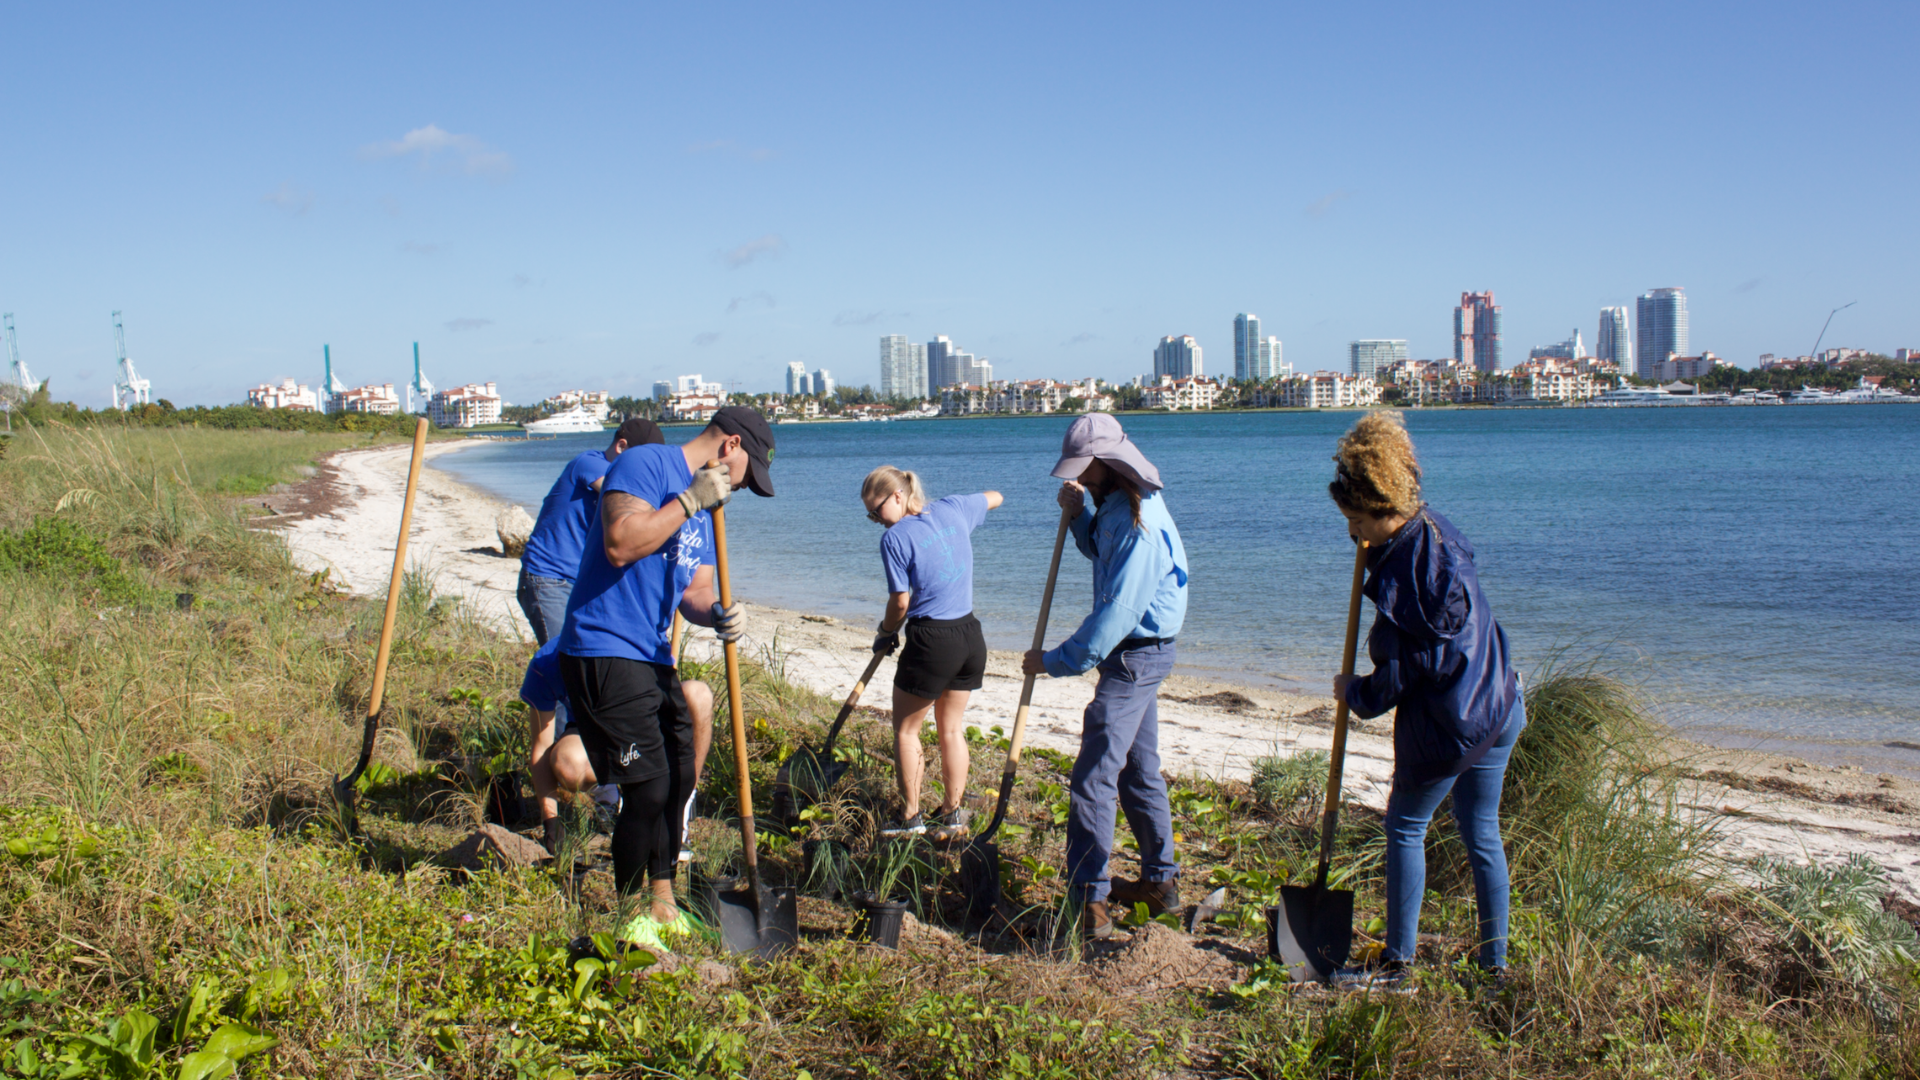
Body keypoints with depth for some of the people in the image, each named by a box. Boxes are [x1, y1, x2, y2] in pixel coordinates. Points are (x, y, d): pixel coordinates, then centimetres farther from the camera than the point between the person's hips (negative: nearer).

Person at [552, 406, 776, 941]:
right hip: (606, 651, -10)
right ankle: (630, 917, 9)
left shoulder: (704, 508, 18)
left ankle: (662, 905, 30)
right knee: (648, 788, -9)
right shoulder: (646, 465, -12)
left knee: (679, 778, 14)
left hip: (654, 657, 10)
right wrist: (690, 501, -21)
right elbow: (620, 545, -26)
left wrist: (716, 615, -6)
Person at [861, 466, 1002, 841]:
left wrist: (885, 634, 9)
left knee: (905, 729, 12)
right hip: (971, 637, 7)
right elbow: (994, 497, 26)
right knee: (952, 728, 18)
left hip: (932, 641, -7)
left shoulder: (895, 538, -11)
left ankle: (911, 817, 16)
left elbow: (901, 603, -9)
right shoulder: (954, 508, 6)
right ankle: (953, 815, 24)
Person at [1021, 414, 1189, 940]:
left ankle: (1090, 904, -8)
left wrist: (1057, 661, -24)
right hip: (1139, 653, 11)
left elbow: (1116, 612, -28)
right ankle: (1161, 881, 30)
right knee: (1139, 770, 18)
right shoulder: (1119, 507, 8)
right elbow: (1102, 552, 27)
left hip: (1135, 655, -11)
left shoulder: (1139, 523, -23)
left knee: (1094, 777, -10)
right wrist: (1078, 515, 7)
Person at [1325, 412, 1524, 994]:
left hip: (1445, 725, -9)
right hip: (1501, 706, 9)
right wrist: (1371, 549, 12)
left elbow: (1395, 678, -18)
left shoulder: (1402, 575, -24)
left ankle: (1396, 966, 12)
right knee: (1482, 832, 17)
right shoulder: (1435, 527, 0)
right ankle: (1494, 962, 26)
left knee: (1405, 828, 6)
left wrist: (1352, 692, 1)